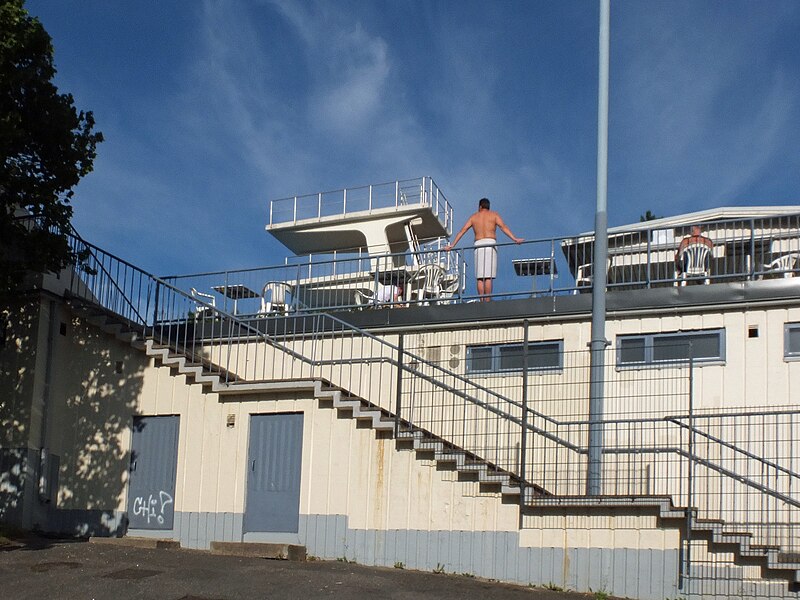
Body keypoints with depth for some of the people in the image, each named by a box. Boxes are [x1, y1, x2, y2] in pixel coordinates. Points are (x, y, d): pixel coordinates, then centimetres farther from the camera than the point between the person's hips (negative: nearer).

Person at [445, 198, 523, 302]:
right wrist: (515, 239, -12)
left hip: (478, 245, 2)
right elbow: (504, 227, -5)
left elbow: (462, 231, 13)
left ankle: (482, 301, -5)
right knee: (489, 277, -7)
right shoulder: (494, 215, 10)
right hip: (490, 244, -2)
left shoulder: (474, 217, 17)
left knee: (480, 277, 2)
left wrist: (452, 245, 14)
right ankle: (487, 301, -15)